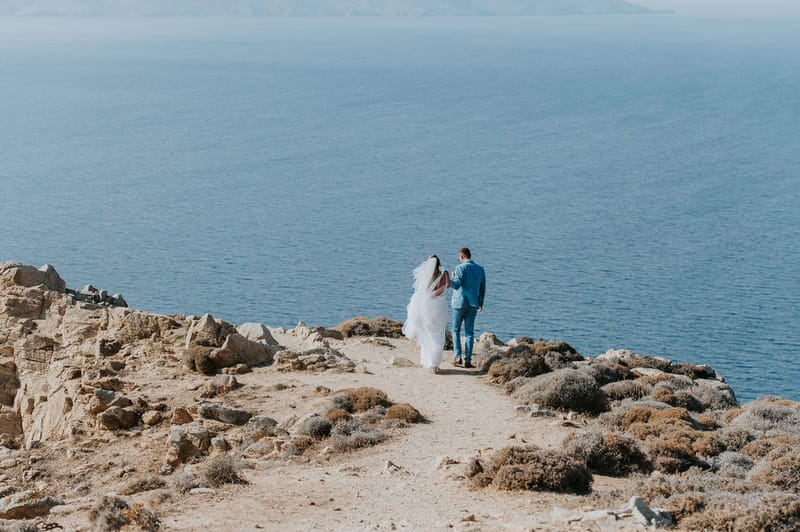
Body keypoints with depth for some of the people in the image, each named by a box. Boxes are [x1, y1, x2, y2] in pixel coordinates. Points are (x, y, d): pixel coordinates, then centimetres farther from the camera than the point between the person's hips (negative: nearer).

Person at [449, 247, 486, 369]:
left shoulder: (460, 268, -11)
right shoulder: (480, 269, 6)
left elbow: (457, 284, -21)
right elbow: (483, 289, 12)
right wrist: (481, 303, 23)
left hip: (460, 303, -4)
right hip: (473, 304, 4)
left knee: (456, 330, 10)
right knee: (469, 332, 6)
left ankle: (457, 357, 1)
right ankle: (468, 360, 2)